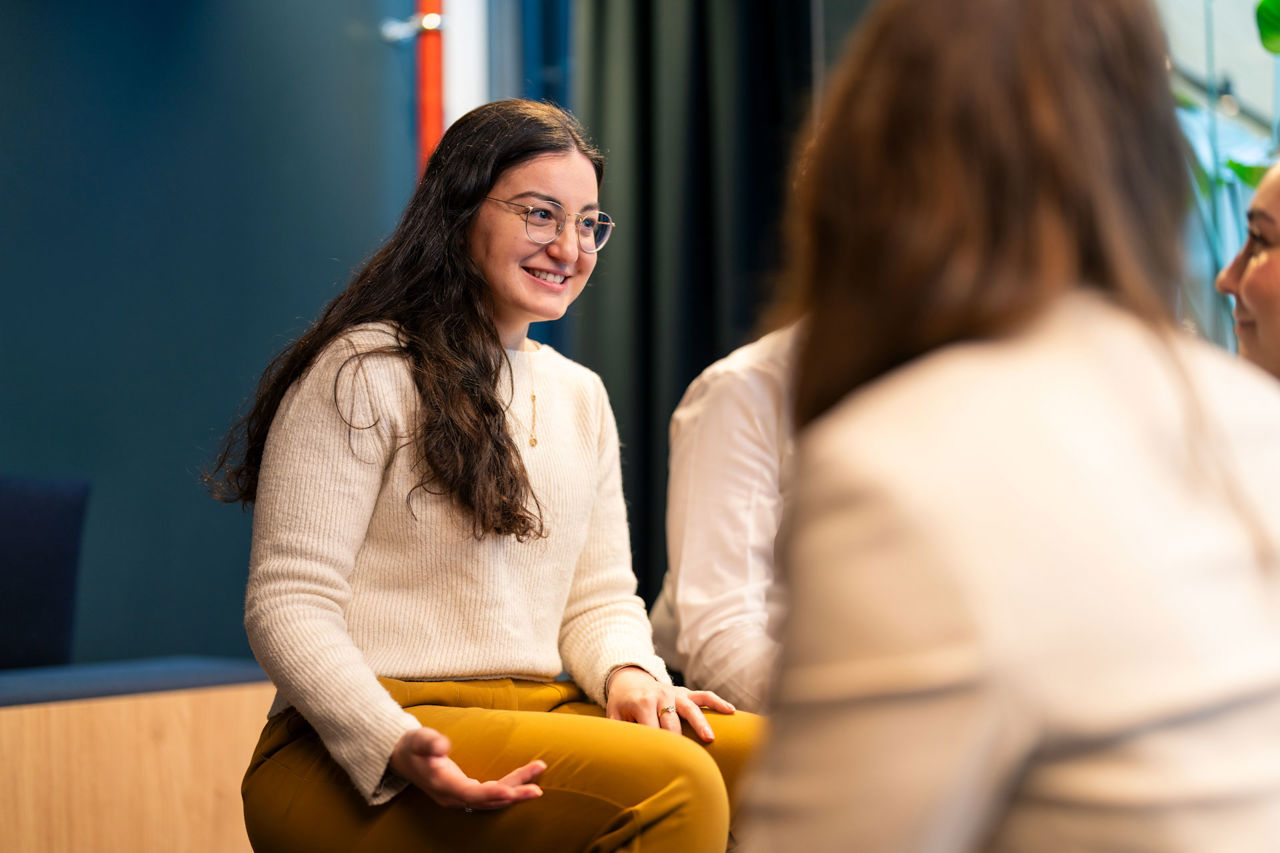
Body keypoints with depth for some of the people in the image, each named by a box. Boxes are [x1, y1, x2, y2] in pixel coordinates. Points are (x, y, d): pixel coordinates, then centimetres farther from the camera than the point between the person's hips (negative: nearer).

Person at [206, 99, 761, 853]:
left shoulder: (580, 396, 21)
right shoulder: (362, 374, -2)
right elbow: (287, 605, -8)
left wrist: (629, 675, -5)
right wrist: (394, 744, -25)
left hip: (542, 721, 7)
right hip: (361, 758, -6)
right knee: (668, 782, -31)